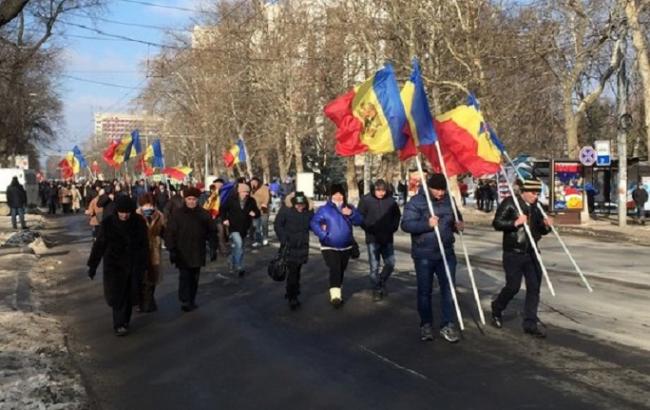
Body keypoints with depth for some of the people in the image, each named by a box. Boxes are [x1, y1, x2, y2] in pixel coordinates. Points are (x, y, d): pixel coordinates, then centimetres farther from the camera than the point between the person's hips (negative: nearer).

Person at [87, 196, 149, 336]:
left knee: (129, 294, 8)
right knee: (117, 294, -7)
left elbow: (144, 245, 2)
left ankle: (125, 321, 25)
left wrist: (143, 264, 4)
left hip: (133, 265, 2)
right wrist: (92, 265, -1)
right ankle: (119, 324, 1)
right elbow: (99, 245, -4)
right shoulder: (108, 223, -10)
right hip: (114, 265, -2)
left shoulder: (139, 223, -6)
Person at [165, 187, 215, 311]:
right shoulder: (177, 214, -5)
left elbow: (211, 232, 7)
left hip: (198, 252, 3)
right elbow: (170, 233, -5)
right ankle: (185, 301, -5)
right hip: (182, 253, -3)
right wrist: (171, 249, -10)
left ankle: (192, 300, 21)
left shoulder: (203, 214, 1)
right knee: (184, 277, -8)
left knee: (194, 278, 11)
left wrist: (213, 247, 3)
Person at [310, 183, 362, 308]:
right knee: (334, 269, -20)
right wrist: (323, 235, -22)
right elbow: (314, 223, -12)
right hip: (329, 247, -5)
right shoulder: (324, 209, -8)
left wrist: (351, 214, -20)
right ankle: (335, 296, -27)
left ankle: (338, 295, 32)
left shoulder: (349, 208, 5)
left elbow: (360, 221, -2)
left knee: (341, 271, 15)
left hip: (346, 247, 5)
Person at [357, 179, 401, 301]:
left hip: (387, 238, 3)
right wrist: (368, 228, -11)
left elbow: (397, 215, 14)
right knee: (374, 266, 1)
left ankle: (381, 281, 29)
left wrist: (393, 227, 2)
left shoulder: (390, 200, 1)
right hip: (373, 238, -3)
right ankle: (376, 290, 12)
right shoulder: (366, 200, -7)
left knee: (390, 263, 4)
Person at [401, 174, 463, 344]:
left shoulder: (449, 200, 6)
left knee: (448, 290, 2)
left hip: (446, 253, 4)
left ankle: (447, 325, 12)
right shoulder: (416, 201, -9)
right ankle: (426, 325, 21)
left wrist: (458, 225, -2)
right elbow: (406, 224, -16)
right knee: (425, 291, 7)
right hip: (424, 255, -3)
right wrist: (426, 224, -30)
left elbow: (457, 219, 22)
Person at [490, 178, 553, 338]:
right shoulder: (510, 203, -8)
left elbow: (540, 230, 18)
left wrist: (546, 226, -4)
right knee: (513, 286, -2)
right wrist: (515, 222, -24)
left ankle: (530, 323, 10)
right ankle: (496, 309, 26)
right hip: (513, 253, -6)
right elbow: (497, 223, -13)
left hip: (531, 253, 6)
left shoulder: (535, 206, 10)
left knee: (534, 287, 2)